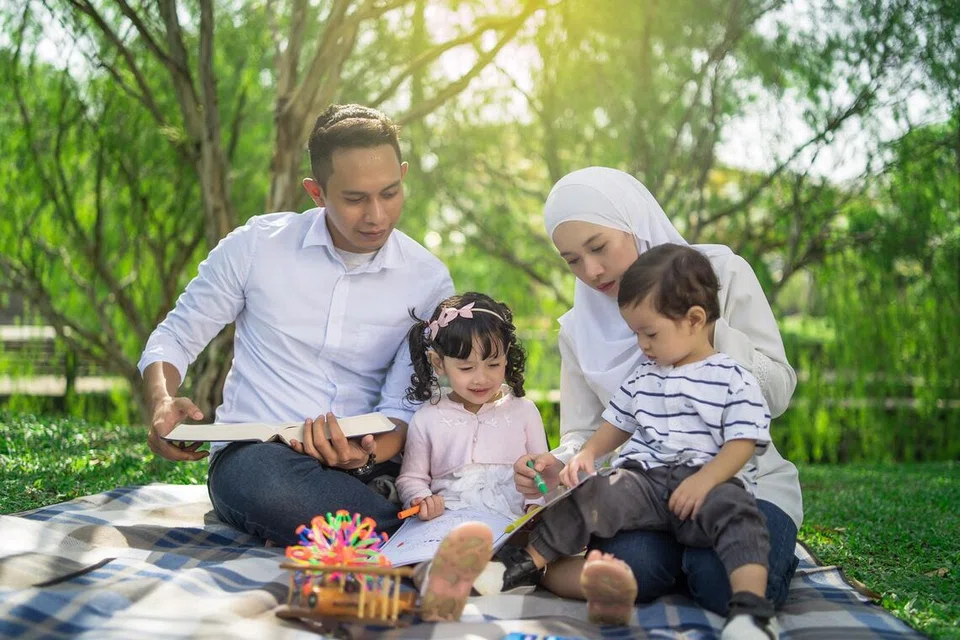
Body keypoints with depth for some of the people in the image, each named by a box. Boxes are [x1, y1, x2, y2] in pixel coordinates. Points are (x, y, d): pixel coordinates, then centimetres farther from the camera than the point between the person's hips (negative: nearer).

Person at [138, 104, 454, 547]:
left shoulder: (429, 281, 1)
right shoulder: (256, 245, -2)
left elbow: (405, 405, -1)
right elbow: (174, 339, 8)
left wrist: (367, 455, -25)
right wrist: (163, 404, -15)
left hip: (366, 463, 1)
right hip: (251, 455, 0)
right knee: (269, 483, -40)